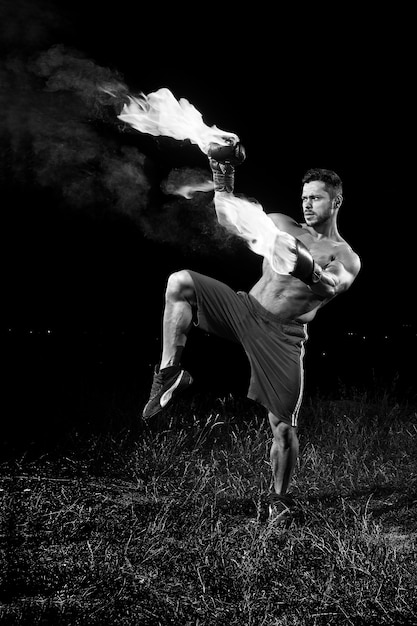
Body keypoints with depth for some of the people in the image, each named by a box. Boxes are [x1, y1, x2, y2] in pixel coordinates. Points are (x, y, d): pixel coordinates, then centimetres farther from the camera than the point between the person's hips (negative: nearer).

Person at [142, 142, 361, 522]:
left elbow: (330, 287, -19)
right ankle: (170, 374, -16)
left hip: (281, 336, -3)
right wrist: (223, 177, 3)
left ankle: (280, 497, 20)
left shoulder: (347, 259, 3)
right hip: (244, 309, 3)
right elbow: (229, 219, 15)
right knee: (181, 282, -20)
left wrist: (308, 267, -38)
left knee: (283, 426, -5)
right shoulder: (284, 226, 14)